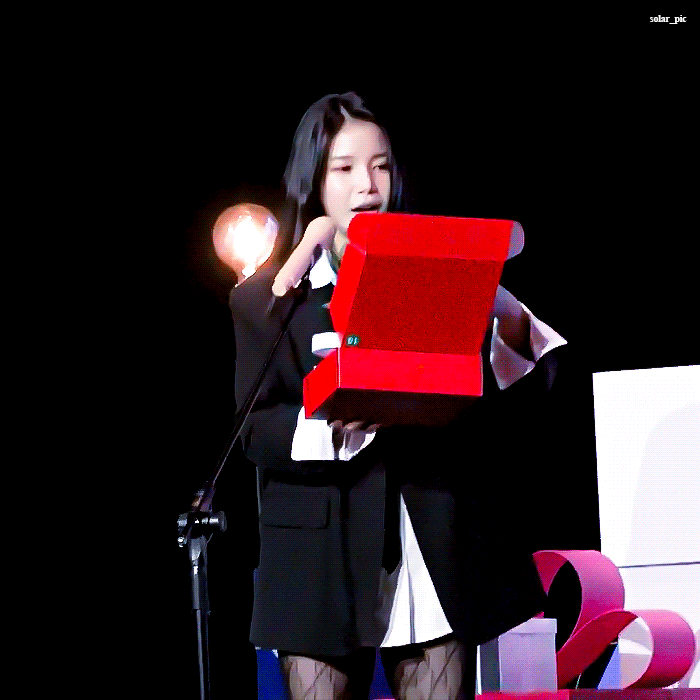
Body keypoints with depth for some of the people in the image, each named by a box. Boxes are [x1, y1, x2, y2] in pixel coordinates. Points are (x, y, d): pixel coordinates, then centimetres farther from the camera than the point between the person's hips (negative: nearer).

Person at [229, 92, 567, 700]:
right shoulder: (265, 298, 9)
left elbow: (512, 400, 7)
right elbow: (257, 433, -2)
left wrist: (509, 321, -13)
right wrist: (339, 425, -21)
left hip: (441, 554, 1)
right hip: (323, 567, -1)